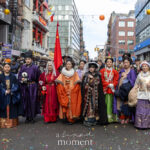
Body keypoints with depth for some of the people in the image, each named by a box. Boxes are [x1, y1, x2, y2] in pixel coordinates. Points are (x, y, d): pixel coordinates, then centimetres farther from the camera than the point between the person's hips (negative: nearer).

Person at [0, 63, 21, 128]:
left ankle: (12, 122, 11)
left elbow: (16, 85, 1)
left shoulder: (13, 76, 6)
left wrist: (11, 91, -13)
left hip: (12, 97, 1)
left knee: (12, 110, 2)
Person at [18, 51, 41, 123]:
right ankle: (27, 117, 15)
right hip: (24, 87, 3)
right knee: (26, 102, 5)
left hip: (32, 87, -3)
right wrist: (21, 79, -11)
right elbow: (19, 76, 9)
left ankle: (32, 117, 11)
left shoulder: (35, 67, -1)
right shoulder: (23, 67, 9)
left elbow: (38, 78, 0)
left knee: (32, 101, 0)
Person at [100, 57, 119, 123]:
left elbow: (116, 80, 6)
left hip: (112, 89, 1)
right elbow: (101, 80, 1)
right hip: (105, 89, -1)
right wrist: (108, 85, -9)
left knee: (110, 103, -1)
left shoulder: (115, 72, 11)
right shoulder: (102, 71, 7)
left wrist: (112, 85, -12)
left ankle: (111, 117, 2)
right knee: (105, 103, -3)